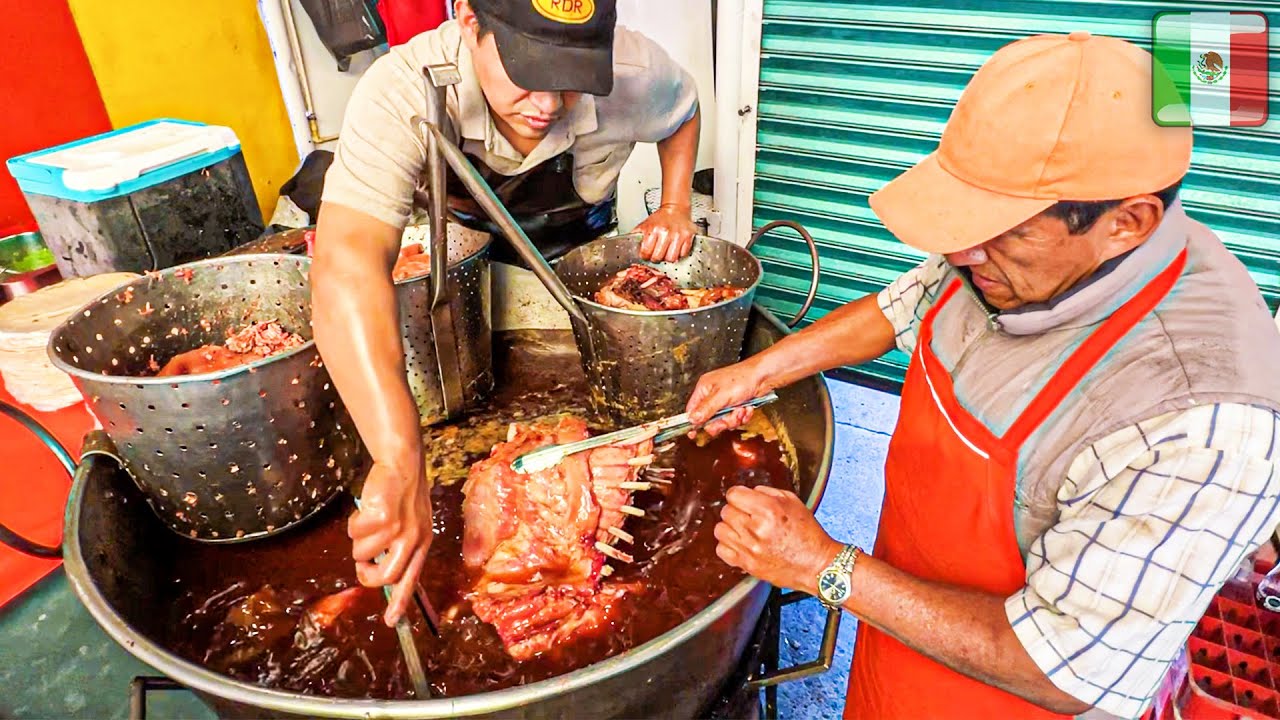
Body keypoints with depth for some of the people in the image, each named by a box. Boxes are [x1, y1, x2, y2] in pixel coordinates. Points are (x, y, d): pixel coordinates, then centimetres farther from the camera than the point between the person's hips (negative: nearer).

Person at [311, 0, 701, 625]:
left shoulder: (632, 70, -34)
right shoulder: (402, 94, -43)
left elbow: (683, 108, -5)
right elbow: (346, 267, -59)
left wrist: (675, 207, -19)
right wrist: (400, 463, -69)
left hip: (578, 252, 2)